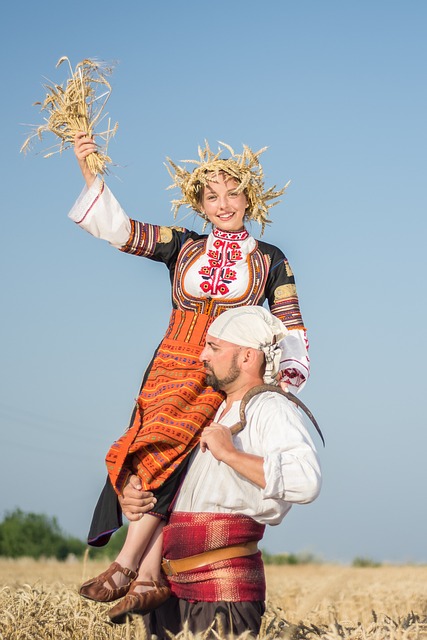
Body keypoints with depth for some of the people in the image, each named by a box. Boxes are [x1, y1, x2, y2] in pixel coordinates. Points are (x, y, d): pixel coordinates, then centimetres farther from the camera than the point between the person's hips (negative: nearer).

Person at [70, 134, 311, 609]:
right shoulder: (182, 247, 16)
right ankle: (148, 579, -12)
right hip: (172, 368, 3)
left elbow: (291, 328, 12)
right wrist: (90, 173, -4)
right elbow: (118, 229, 7)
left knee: (163, 449, -22)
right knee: (159, 461, -11)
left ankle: (126, 566, -24)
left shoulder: (270, 261, 14)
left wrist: (290, 374, -4)